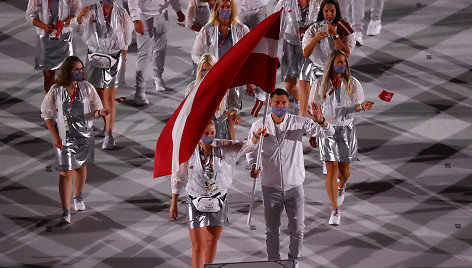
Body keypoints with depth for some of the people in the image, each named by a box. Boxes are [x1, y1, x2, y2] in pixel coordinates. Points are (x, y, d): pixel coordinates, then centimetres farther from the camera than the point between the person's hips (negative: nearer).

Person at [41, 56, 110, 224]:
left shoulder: (86, 88, -4)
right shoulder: (56, 91, -10)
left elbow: (93, 112, 2)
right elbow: (48, 115, -2)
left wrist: (100, 112, -23)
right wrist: (55, 137, -8)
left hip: (84, 135, 3)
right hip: (65, 137, -3)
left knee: (81, 167, 18)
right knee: (66, 172, -8)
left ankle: (78, 197, 46)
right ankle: (66, 212, -10)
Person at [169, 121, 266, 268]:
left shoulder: (225, 148, -9)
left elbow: (247, 146, -17)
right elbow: (178, 178, 0)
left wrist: (256, 135, -41)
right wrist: (174, 204, 5)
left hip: (218, 203, 2)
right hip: (197, 203, -2)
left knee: (211, 242, 16)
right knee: (198, 246, -6)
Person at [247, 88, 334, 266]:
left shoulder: (299, 123, -4)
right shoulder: (259, 126, -3)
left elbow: (328, 133, -5)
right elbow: (251, 150, 8)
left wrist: (320, 121, -28)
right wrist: (253, 166, -13)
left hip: (294, 186, 0)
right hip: (270, 187, 0)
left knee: (297, 229, 6)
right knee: (272, 230, 10)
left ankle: (294, 261, 26)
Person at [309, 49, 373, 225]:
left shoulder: (353, 84, -2)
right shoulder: (320, 84, -3)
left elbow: (358, 106, 4)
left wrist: (363, 106, -19)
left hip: (347, 129, 1)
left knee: (344, 171, 8)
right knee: (331, 169, -8)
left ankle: (341, 186, 47)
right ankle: (335, 210, -1)